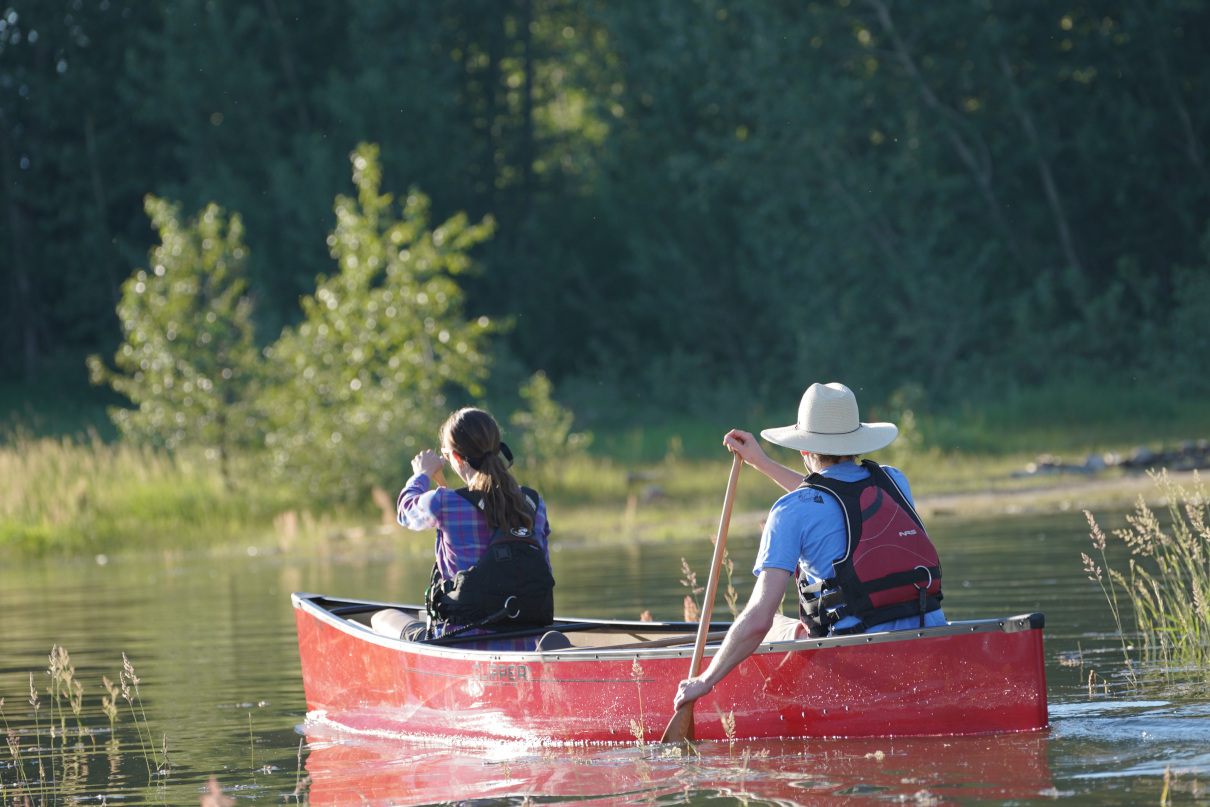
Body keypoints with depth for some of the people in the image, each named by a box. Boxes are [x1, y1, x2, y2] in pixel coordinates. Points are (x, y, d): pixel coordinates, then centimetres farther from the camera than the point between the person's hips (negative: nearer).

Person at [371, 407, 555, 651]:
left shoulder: (444, 504, -13)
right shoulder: (535, 504, 0)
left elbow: (407, 510, 12)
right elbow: (545, 574, 8)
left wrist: (422, 474, 33)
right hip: (522, 649, 5)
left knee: (383, 618, 27)